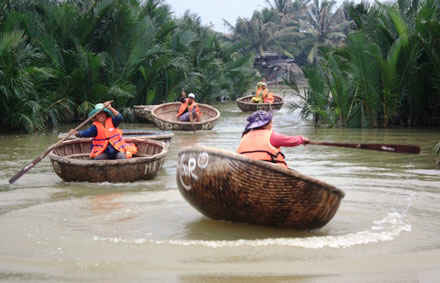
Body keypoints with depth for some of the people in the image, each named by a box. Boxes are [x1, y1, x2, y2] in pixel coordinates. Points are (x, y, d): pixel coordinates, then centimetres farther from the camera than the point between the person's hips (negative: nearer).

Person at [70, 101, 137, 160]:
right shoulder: (95, 126, 0)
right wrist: (77, 133, -31)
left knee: (122, 156, -28)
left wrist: (110, 108, -29)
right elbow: (87, 133, -12)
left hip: (117, 149, -1)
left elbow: (119, 118, -17)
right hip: (103, 152, 1)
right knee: (98, 158, -27)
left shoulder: (111, 122, 1)